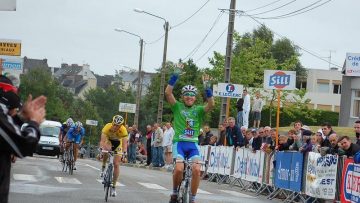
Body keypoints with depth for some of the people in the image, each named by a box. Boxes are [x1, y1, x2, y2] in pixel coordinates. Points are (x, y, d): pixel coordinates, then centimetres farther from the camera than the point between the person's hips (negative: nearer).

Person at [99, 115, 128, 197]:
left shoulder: (123, 130, -35)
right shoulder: (107, 127, -35)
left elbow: (124, 143, -40)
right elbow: (102, 141, -40)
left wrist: (124, 153, -57)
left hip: (118, 143, -1)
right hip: (109, 140, 1)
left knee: (116, 164, -10)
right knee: (106, 150, -31)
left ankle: (113, 187, -2)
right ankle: (103, 167, 1)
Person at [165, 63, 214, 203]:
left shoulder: (199, 110, 8)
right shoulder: (177, 107, 6)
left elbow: (211, 104, -11)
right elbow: (167, 92, -8)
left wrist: (207, 87, -21)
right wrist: (175, 75, -15)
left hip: (193, 144, 2)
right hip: (179, 143, -1)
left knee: (196, 170, -19)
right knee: (179, 168, -24)